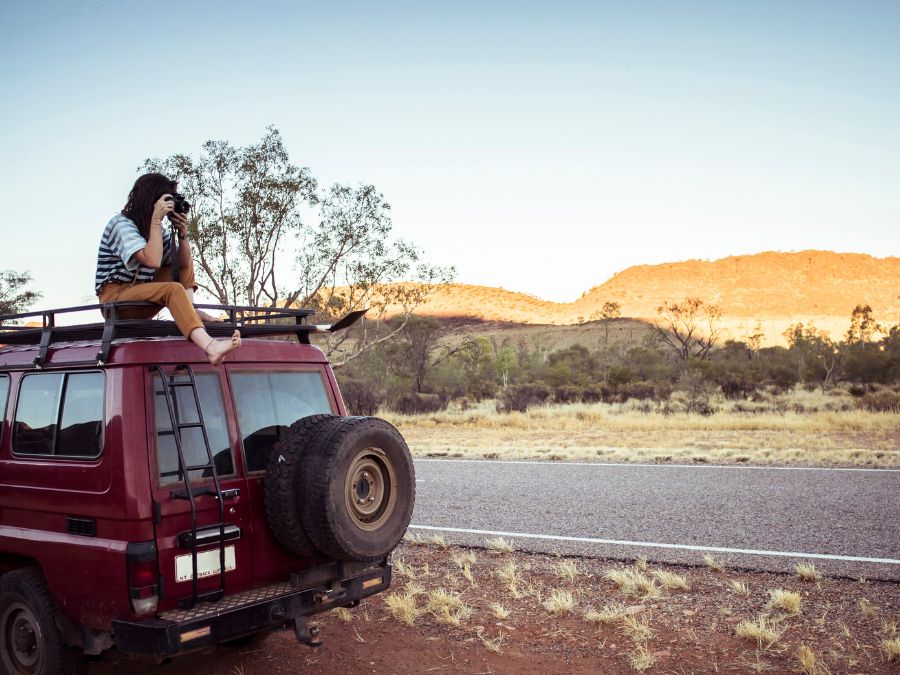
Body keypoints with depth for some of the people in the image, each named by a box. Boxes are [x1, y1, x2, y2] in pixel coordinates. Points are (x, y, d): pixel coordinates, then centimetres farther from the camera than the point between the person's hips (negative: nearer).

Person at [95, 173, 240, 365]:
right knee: (174, 289, -31)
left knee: (185, 264, 9)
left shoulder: (157, 230, 8)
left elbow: (183, 263, 5)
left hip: (142, 295, 9)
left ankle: (189, 312, -16)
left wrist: (182, 232, -9)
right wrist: (157, 219, -24)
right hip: (115, 297, -9)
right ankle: (210, 346, -51)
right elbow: (152, 261, -29)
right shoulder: (121, 223, -15)